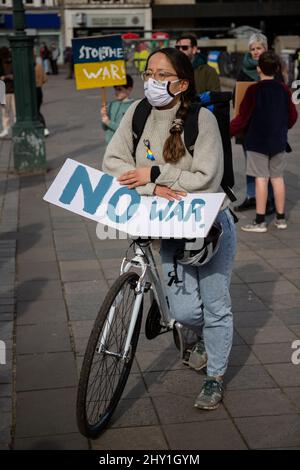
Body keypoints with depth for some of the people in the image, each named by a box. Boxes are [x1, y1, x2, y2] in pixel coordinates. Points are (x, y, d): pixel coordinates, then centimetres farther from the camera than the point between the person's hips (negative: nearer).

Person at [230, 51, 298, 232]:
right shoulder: (284, 90, 2)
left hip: (258, 141, -4)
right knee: (278, 178, 12)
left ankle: (260, 221, 1)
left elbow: (242, 118, -12)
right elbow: (293, 116, 10)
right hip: (278, 141, 4)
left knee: (261, 178, -2)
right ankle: (281, 218, 18)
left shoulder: (254, 90, -12)